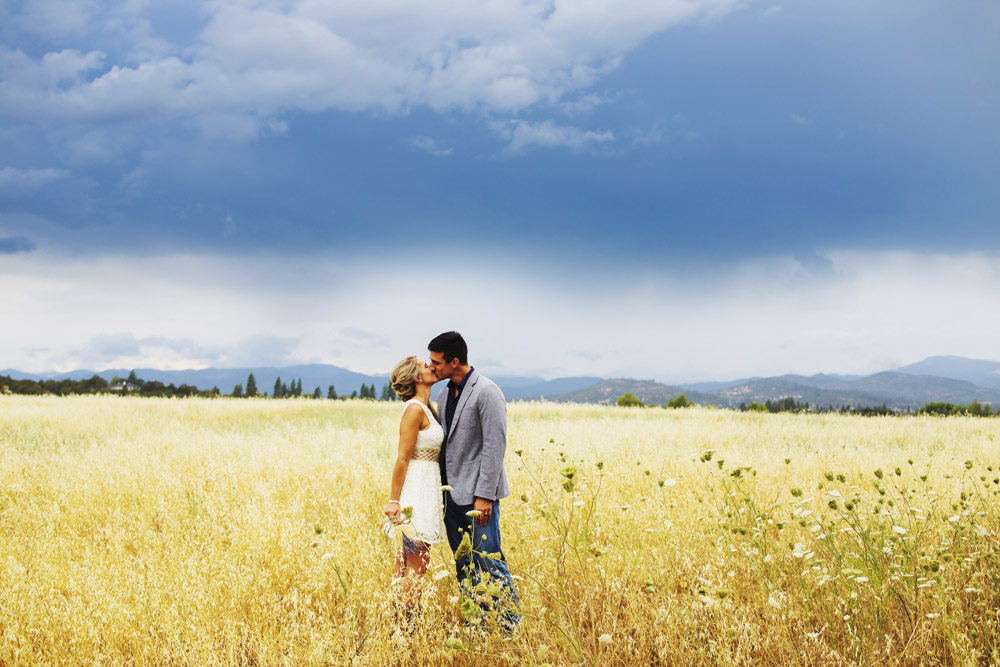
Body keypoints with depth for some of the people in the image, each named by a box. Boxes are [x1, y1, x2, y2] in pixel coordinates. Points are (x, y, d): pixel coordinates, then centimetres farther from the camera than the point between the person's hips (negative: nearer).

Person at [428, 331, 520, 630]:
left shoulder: (487, 392, -13)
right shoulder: (445, 394, 12)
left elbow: (495, 446, -17)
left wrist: (484, 496, -20)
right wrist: (439, 489, 13)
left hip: (477, 494, -8)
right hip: (452, 493, 8)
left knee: (489, 562, -6)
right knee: (464, 566, 12)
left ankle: (511, 625, 3)